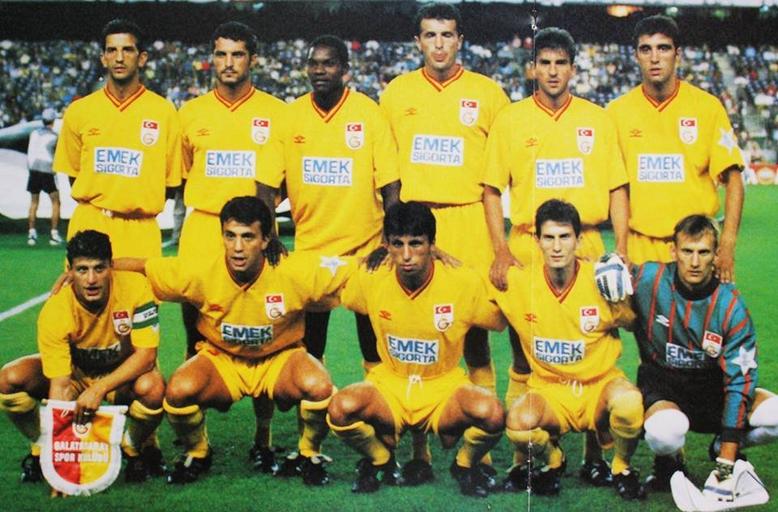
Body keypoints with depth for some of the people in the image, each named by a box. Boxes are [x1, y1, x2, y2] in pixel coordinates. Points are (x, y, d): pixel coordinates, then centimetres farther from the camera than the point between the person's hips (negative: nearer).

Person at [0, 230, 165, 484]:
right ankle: (42, 450, 2)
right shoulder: (54, 312, -26)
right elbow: (59, 384, -27)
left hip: (124, 377, -1)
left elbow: (146, 354, -26)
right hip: (75, 374, 1)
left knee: (152, 388, -36)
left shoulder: (135, 288, -27)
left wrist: (100, 389, -38)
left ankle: (136, 450, -3)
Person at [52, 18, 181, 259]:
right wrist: (97, 210, 4)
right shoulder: (79, 111, 7)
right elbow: (72, 173, 14)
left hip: (140, 230, -1)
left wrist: (141, 208, -1)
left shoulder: (164, 111, 1)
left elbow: (171, 178, 6)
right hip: (89, 225, 1)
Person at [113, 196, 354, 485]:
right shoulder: (200, 273, -19)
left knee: (318, 386, -33)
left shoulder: (295, 272, -23)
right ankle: (197, 454, 5)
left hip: (279, 359, -1)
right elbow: (143, 267, -7)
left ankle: (309, 455, 1)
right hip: (221, 359, 1)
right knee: (179, 390, -30)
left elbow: (354, 272, -14)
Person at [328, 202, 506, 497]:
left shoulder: (465, 283, -14)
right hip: (389, 386, 1)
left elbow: (505, 321, 1)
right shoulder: (371, 281, -9)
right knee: (341, 407, -31)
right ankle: (381, 460, 6)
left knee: (490, 411, -34)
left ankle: (464, 465, 4)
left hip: (445, 388, -1)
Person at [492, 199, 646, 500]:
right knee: (518, 423, -32)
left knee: (628, 402, -35)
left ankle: (621, 468, 1)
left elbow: (629, 322, 5)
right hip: (548, 390, 1)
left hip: (600, 384, 0)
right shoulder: (518, 283, -8)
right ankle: (553, 460, 7)